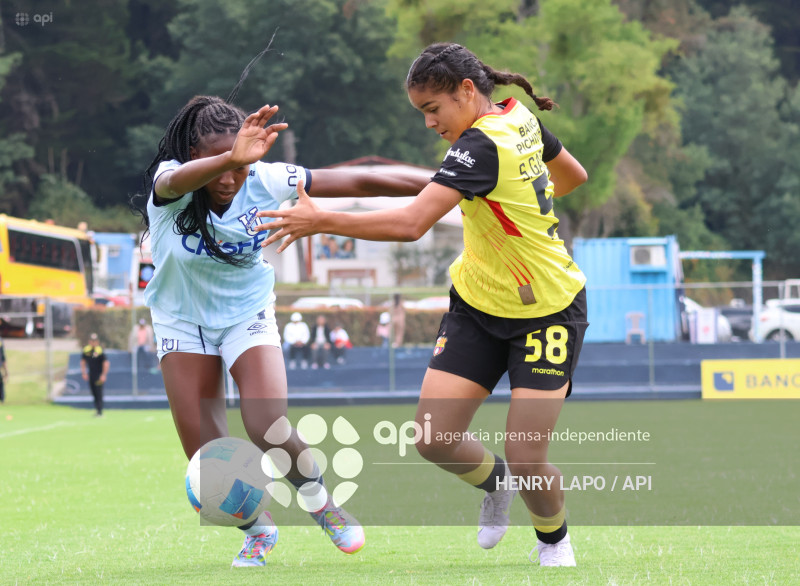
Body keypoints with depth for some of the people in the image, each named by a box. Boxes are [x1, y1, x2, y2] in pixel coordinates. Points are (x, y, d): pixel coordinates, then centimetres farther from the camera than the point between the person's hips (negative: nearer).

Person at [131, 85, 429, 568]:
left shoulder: (264, 181, -23)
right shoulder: (170, 187, -28)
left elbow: (358, 183, -19)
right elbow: (178, 180, -55)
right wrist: (231, 159, -76)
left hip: (247, 312, 0)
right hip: (183, 322, 0)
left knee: (268, 429, -21)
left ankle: (319, 500, 10)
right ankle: (259, 530, 24)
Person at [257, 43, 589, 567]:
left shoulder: (481, 144, -26)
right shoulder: (519, 117, 0)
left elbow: (411, 224, -36)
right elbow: (574, 175, 18)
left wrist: (321, 221, -32)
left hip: (548, 312, -8)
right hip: (478, 304, 8)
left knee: (525, 456, -10)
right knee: (434, 439, -4)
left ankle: (554, 540, 21)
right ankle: (496, 482, 27)